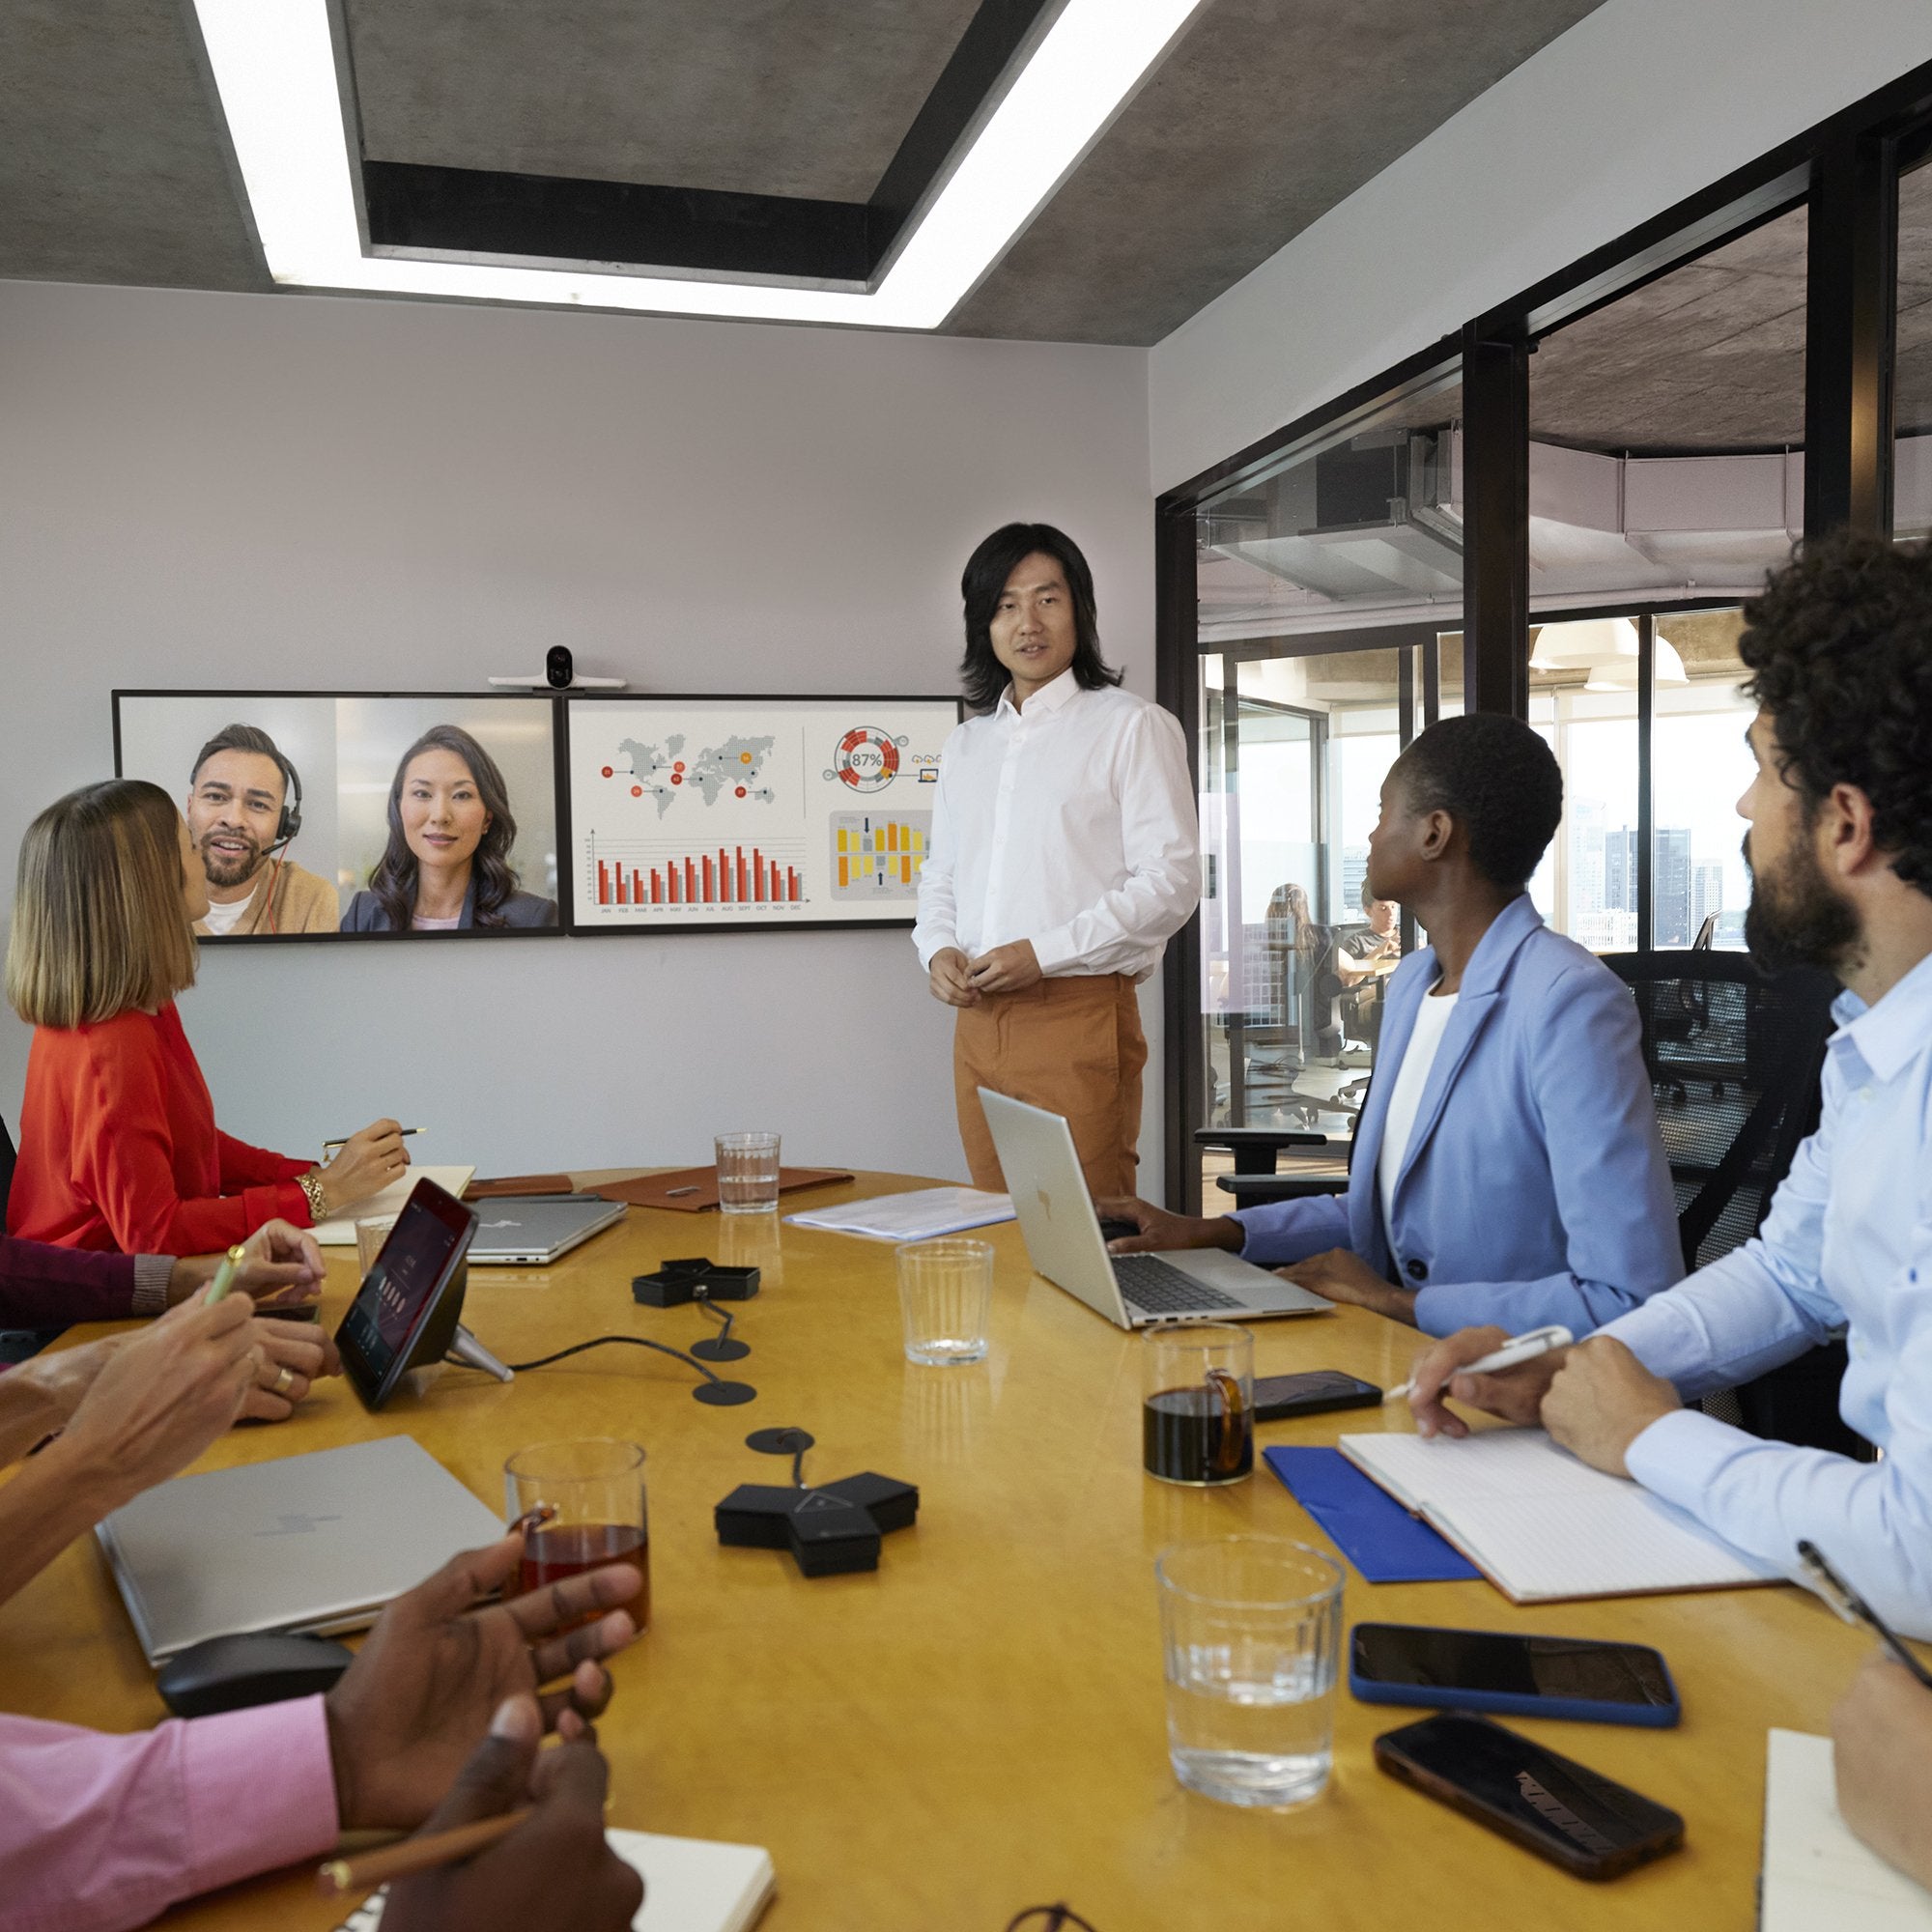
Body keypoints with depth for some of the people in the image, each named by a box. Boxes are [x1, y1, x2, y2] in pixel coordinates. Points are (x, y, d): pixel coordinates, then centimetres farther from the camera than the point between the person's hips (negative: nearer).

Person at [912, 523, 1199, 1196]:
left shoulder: (1130, 725, -1)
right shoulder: (965, 746, 18)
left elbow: (1170, 880, -9)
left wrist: (1044, 953, -15)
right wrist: (938, 950, 2)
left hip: (1079, 1010, -6)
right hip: (978, 1017, 6)